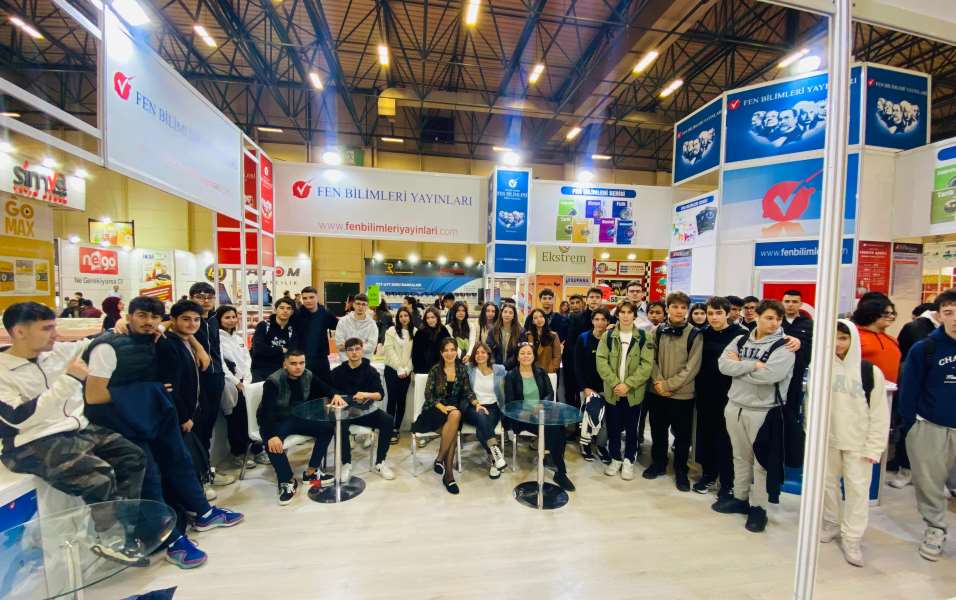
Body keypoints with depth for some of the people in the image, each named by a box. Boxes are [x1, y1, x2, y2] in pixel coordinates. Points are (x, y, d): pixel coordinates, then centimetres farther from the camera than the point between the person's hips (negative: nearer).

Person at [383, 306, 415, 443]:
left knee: (402, 400, 6)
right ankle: (390, 430, 5)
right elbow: (390, 351, -7)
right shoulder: (391, 331, -1)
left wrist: (407, 369, -7)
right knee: (392, 399, -3)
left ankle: (396, 429, 16)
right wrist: (399, 369, -12)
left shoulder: (414, 332, 5)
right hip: (392, 370, -2)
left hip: (406, 372, 2)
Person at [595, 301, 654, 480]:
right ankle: (616, 459, 29)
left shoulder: (643, 337, -2)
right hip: (612, 391, 1)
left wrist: (628, 384, -16)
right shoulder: (608, 336, 1)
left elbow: (646, 365, -9)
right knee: (613, 427, 10)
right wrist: (615, 383, -15)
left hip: (634, 392, -1)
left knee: (631, 428, 11)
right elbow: (601, 361, -5)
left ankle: (629, 461, 28)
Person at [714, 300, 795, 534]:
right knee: (740, 457, 17)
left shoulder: (784, 346, -9)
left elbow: (768, 374, -24)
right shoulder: (740, 340, 6)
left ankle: (758, 507, 23)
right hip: (735, 406, 5)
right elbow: (723, 364, -8)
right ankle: (740, 498, 32)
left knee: (762, 461, 7)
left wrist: (738, 366, -12)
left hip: (763, 411, -4)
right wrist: (752, 365, -19)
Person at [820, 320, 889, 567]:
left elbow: (879, 413, -6)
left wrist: (874, 447, -9)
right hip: (827, 438, 2)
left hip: (858, 442, -2)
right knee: (828, 484, 13)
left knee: (858, 488, 2)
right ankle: (831, 524, 31)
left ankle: (852, 538, 15)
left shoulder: (871, 371, -8)